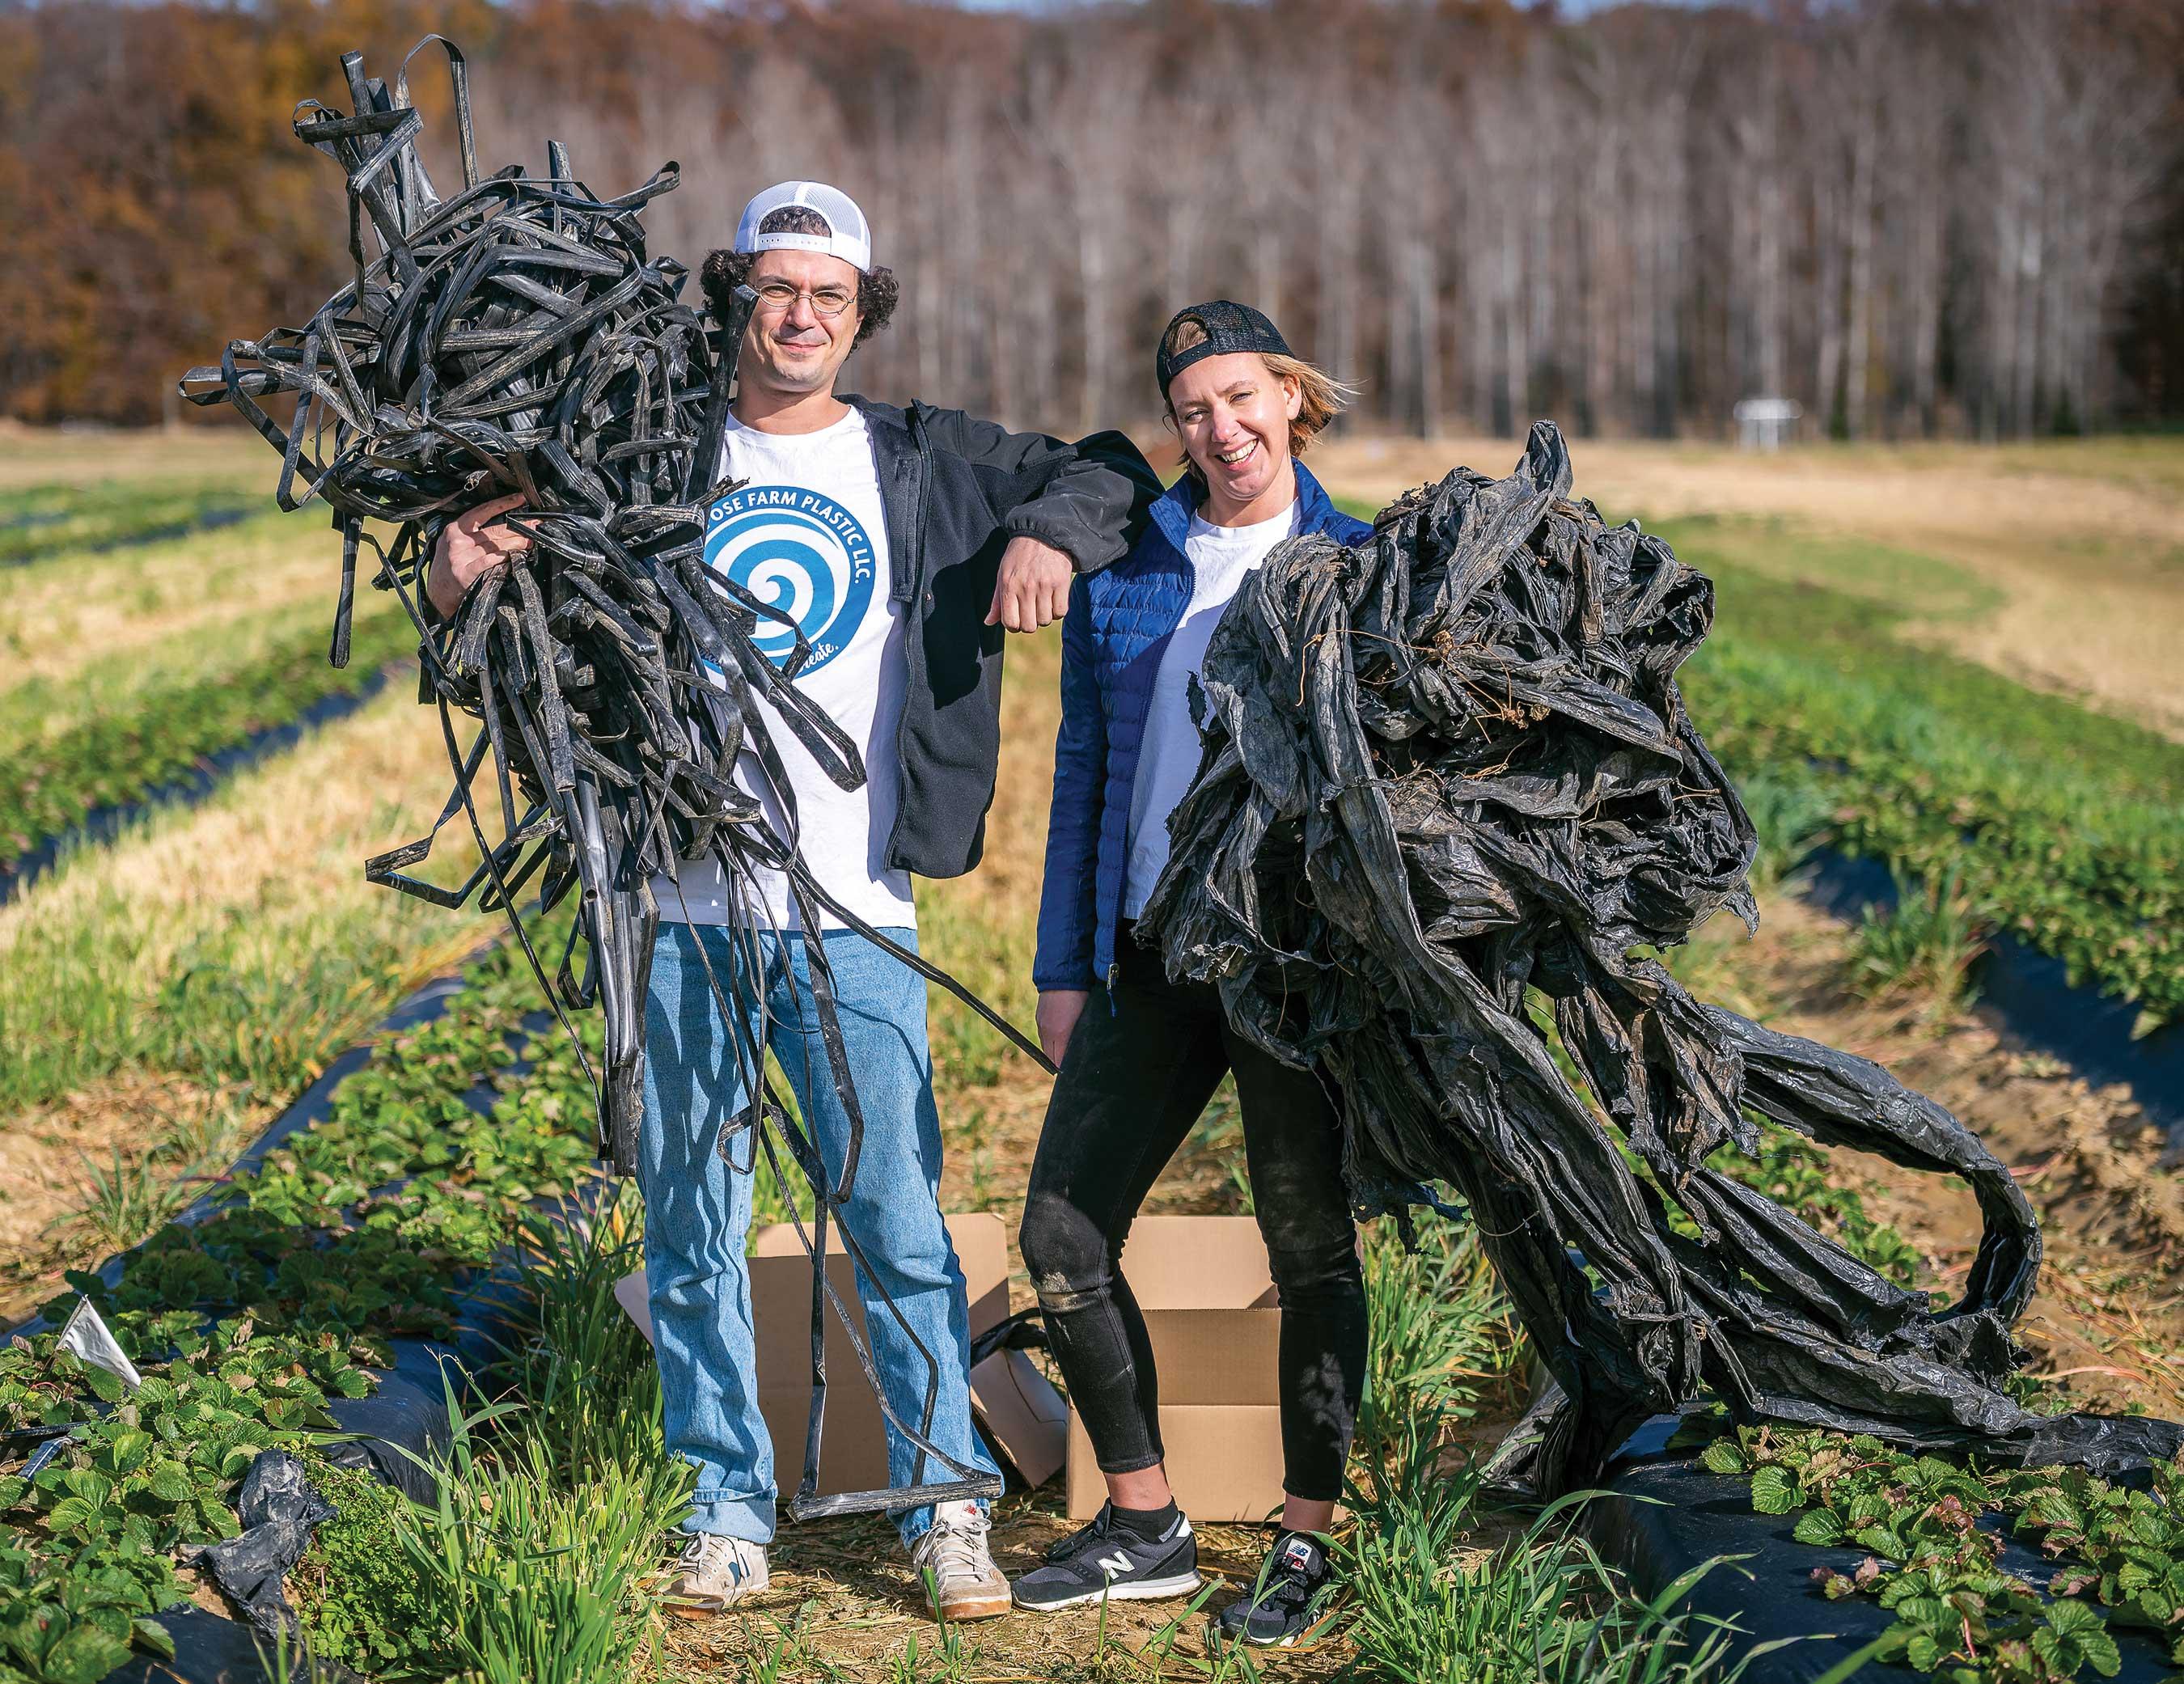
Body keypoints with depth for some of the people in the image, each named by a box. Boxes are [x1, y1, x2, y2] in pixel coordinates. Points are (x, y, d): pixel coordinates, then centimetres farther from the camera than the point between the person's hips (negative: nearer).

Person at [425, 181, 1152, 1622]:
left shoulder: (919, 464, 8)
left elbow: (1110, 472, 17)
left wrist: (1051, 534, -5)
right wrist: (460, 580, -8)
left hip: (851, 915, -1)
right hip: (684, 903, 1)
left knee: (900, 1220, -2)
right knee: (693, 1226, 6)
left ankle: (948, 1504, 10)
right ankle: (728, 1503, 18)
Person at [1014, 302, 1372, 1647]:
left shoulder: (1361, 569, 0)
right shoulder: (1120, 571, 9)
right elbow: (1085, 775, 12)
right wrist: (1063, 967, 9)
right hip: (1151, 946, 4)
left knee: (1311, 1245, 4)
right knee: (1063, 1233, 1)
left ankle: (1305, 1548, 17)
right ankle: (1146, 1526, 16)